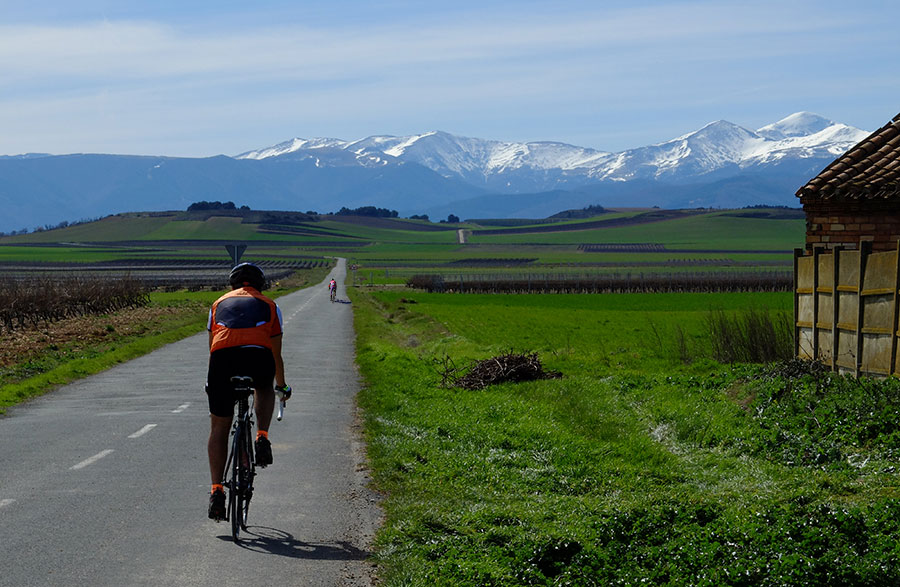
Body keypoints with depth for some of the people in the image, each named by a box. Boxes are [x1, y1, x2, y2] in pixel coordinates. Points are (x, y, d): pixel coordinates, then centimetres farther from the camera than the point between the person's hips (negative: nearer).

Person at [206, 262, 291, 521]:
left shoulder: (219, 303, 32)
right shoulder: (269, 306, 29)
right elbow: (276, 354, 35)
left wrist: (211, 383, 54)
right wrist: (282, 386, 52)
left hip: (223, 357, 1)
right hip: (258, 357, 0)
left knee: (219, 428, 15)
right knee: (265, 389, 37)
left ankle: (216, 491, 5)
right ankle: (262, 438, 14)